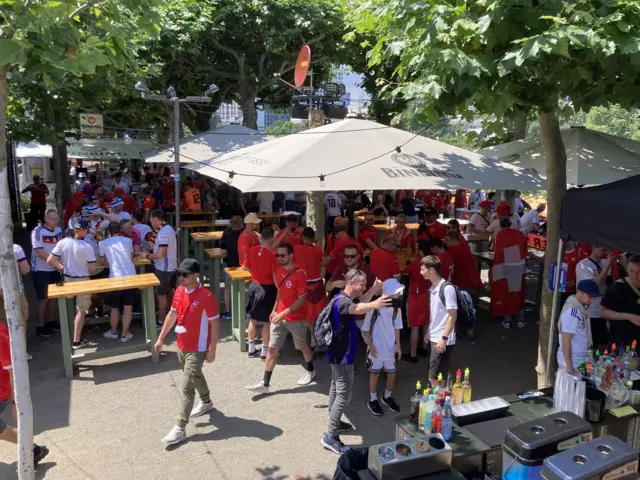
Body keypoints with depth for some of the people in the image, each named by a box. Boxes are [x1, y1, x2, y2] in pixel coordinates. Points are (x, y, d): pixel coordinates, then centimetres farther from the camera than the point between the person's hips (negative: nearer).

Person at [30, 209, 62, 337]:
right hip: (41, 270, -5)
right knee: (43, 298, 1)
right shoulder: (38, 231, -16)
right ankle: (40, 325, 14)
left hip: (55, 269, 6)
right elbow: (39, 252, -20)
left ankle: (51, 321, 29)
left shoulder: (58, 230, 1)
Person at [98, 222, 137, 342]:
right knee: (128, 307, 7)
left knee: (114, 308, 15)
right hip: (130, 276, 1)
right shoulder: (128, 240, 11)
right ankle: (125, 335, 14)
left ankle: (113, 332, 29)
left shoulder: (103, 243, 6)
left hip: (116, 278, -1)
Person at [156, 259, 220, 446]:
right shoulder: (179, 291, -1)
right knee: (195, 376, 27)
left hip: (197, 350, -8)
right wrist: (161, 338, 14)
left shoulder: (206, 296, -23)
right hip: (181, 346, 8)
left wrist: (212, 350, -15)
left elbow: (215, 324, -17)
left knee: (186, 387, -6)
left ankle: (180, 429, 2)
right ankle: (206, 402, 51)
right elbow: (172, 315, 12)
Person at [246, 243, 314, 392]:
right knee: (272, 348, 3)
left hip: (297, 319, -6)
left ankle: (310, 371, 41)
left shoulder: (299, 274, -20)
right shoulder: (279, 270, 2)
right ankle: (265, 384, 9)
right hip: (279, 316, 6)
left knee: (303, 347, 15)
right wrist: (275, 310, 9)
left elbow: (301, 299, -19)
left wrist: (284, 313, -24)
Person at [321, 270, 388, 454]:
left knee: (336, 388, 22)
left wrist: (373, 290, 5)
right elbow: (357, 309, -49)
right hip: (342, 356, -11)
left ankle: (334, 422, 38)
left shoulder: (345, 298, 7)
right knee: (344, 394, -7)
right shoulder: (342, 301, -26)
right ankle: (330, 436, -2)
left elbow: (360, 303, 22)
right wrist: (374, 305, -69)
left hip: (340, 354, 11)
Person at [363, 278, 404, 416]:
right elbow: (366, 328, -12)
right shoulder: (374, 307, -21)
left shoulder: (396, 307, -6)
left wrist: (398, 345, 6)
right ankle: (372, 400, 31)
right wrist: (371, 346, -12)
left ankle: (387, 397, 38)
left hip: (391, 347, 5)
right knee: (375, 373, 12)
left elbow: (397, 326, 6)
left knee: (392, 374, 14)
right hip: (376, 348, -4)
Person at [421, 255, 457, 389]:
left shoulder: (447, 288, -17)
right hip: (434, 338, 8)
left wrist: (444, 338, -20)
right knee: (437, 375, 15)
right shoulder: (432, 287, 8)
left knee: (434, 377, -3)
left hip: (443, 340, -8)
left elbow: (453, 316, -18)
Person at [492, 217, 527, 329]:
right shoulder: (520, 234, 2)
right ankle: (520, 320, 20)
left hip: (505, 268, -2)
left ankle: (506, 320, 12)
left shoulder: (500, 234, -5)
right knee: (518, 293, 15)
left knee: (505, 292, 10)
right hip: (519, 268, 3)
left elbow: (498, 252, -6)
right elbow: (525, 251, 7)